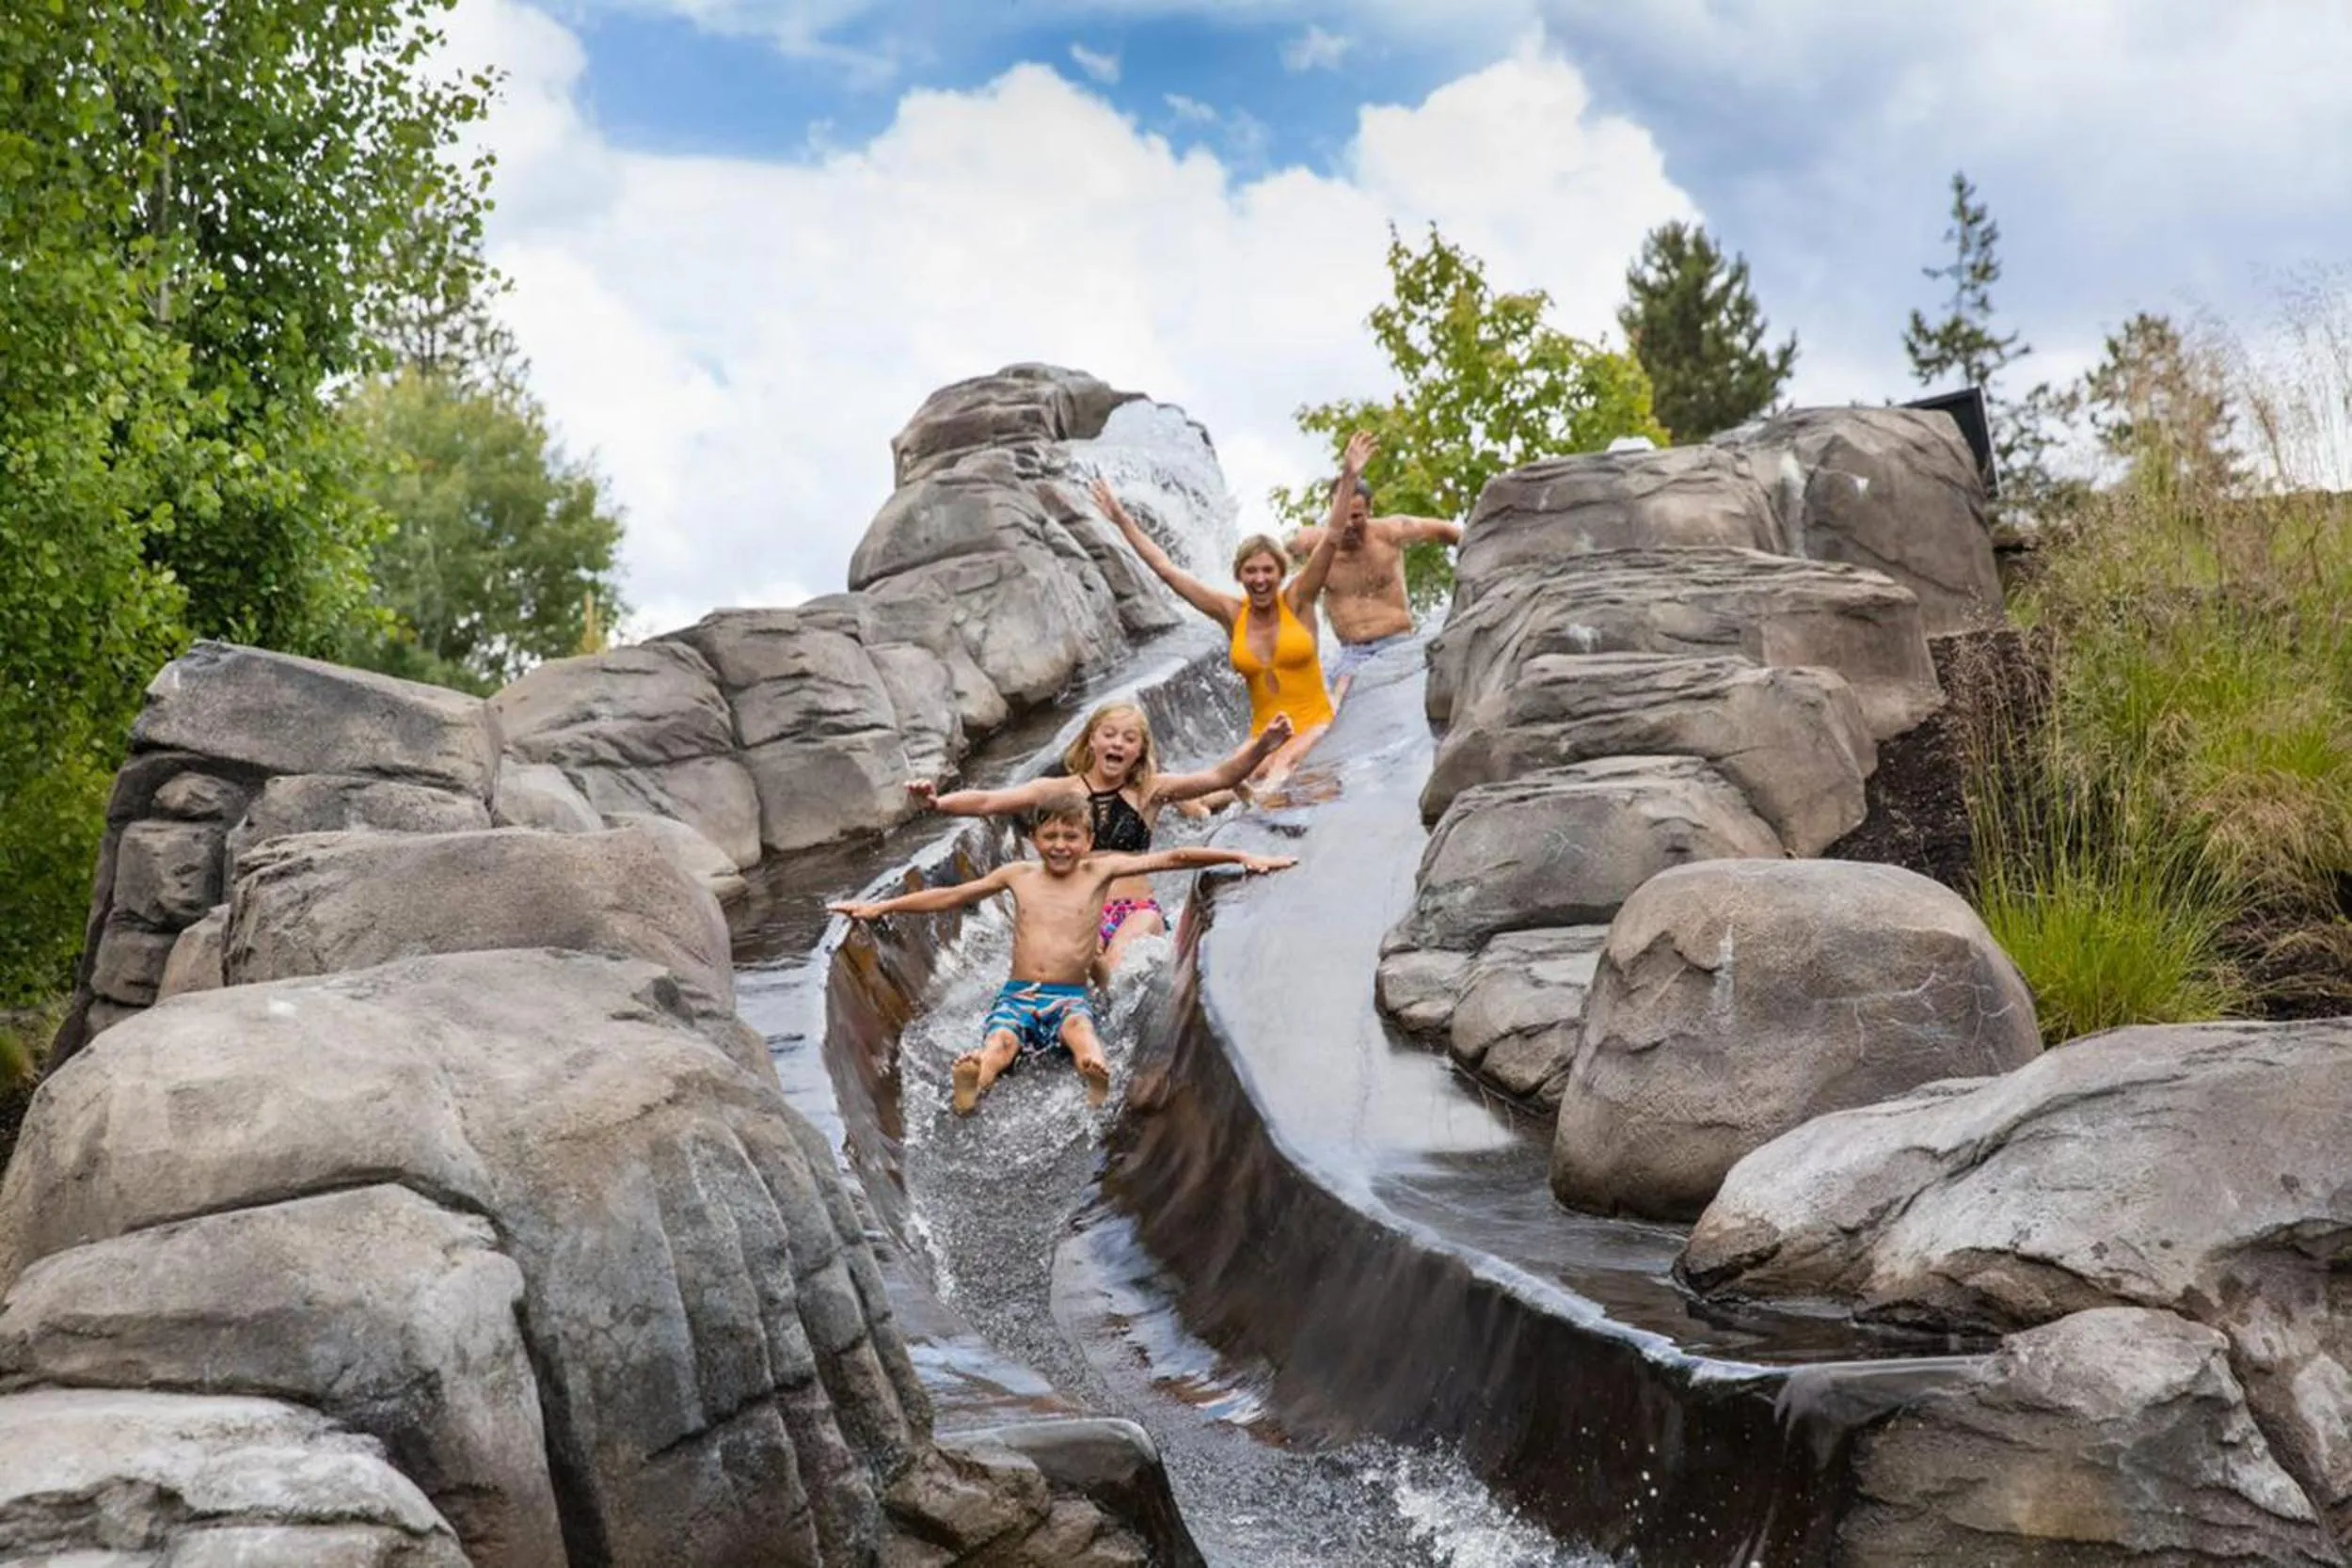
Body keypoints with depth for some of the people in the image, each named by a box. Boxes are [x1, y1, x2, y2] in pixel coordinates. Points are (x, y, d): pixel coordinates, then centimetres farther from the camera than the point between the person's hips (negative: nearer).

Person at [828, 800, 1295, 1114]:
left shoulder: (1099, 871, 8)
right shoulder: (1018, 876, 14)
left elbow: (1172, 859, 3)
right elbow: (950, 897, 19)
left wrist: (1242, 857, -3)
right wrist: (879, 907, 17)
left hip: (1070, 997, -1)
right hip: (1017, 995, 1)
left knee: (1079, 1027, -36)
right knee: (1000, 1040, -32)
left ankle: (1097, 1077, -67)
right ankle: (971, 1086, -64)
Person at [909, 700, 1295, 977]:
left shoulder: (1149, 791, 9)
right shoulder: (1060, 791, 9)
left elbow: (1219, 777, -1)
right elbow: (989, 802, 1)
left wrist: (1262, 747, -19)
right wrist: (938, 802, -18)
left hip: (1137, 912, 0)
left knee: (1119, 976, -31)